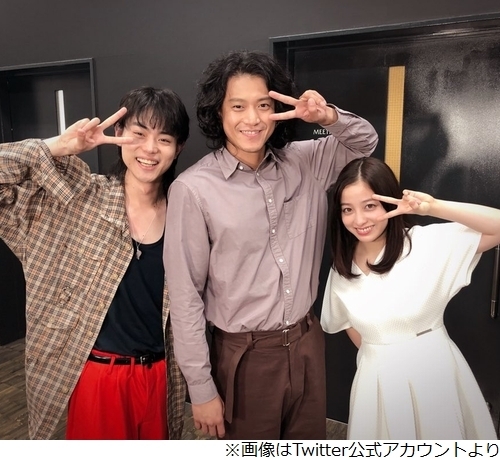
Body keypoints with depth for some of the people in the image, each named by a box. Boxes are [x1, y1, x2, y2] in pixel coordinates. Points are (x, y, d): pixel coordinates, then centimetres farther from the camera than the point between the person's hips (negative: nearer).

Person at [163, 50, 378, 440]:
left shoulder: (304, 162, -3)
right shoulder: (193, 188, -16)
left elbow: (365, 142, 11)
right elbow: (186, 296, -12)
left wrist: (329, 117, -12)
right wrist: (201, 388, -8)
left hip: (307, 344, 5)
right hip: (245, 354, -4)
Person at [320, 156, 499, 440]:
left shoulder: (427, 242, -13)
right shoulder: (341, 269, -1)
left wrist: (434, 208, -28)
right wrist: (376, 354, 7)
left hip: (434, 374, -3)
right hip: (378, 382, 3)